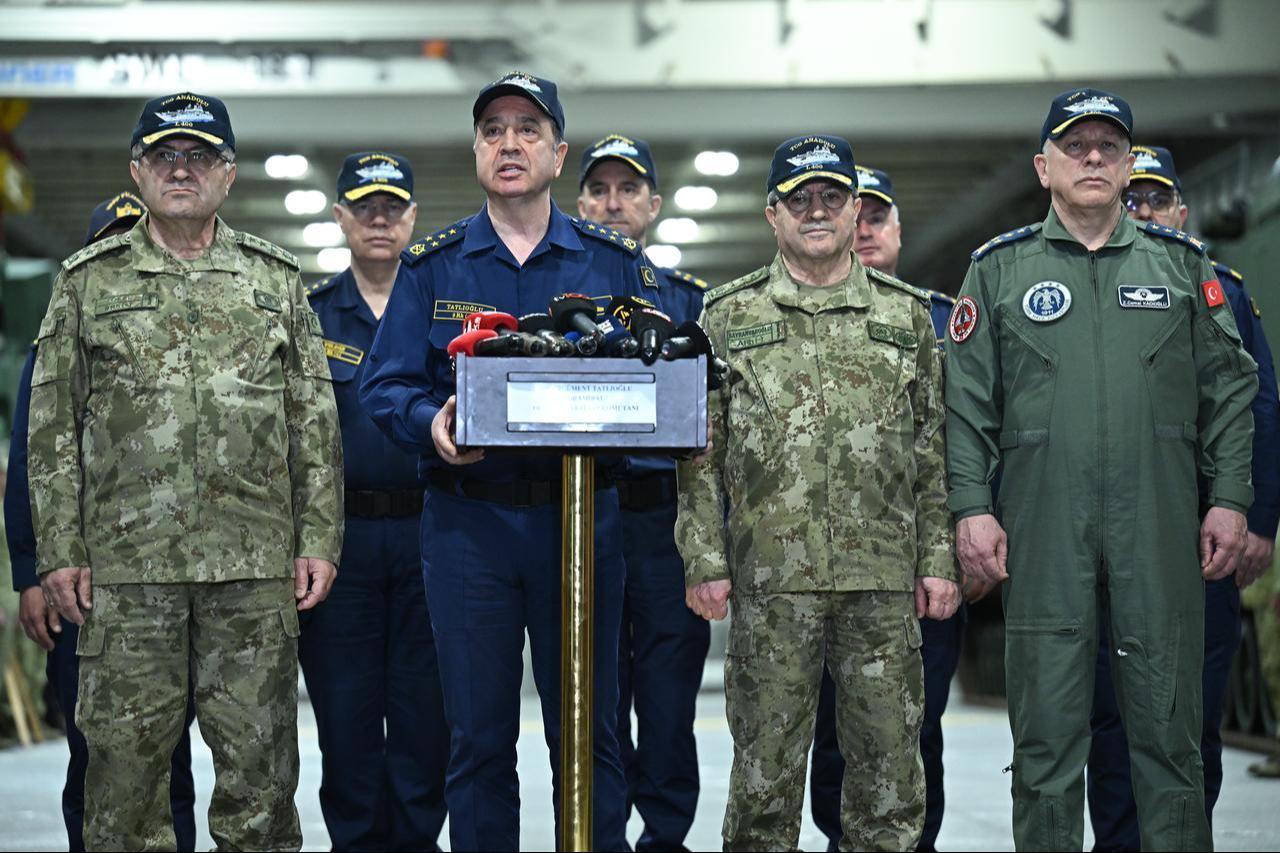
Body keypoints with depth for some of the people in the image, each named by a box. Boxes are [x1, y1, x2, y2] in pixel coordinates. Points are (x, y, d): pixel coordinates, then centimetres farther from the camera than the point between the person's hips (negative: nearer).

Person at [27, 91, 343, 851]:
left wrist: (319, 540, 1)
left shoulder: (276, 280, 12)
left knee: (260, 760, 2)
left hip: (257, 562, 1)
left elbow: (316, 423, 10)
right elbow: (53, 428, 7)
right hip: (125, 561, 0)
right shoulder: (89, 281, 10)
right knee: (126, 749, 1)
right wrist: (60, 550, -1)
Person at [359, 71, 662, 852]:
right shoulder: (432, 266, 7)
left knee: (588, 731, 4)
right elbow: (385, 384, 3)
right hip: (468, 519, 0)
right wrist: (430, 422, -17)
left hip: (582, 517, 0)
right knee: (478, 736, 5)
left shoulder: (616, 262, 8)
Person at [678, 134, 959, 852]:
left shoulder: (907, 314, 11)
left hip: (885, 578, 1)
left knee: (890, 762, 5)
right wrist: (705, 561, -3)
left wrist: (940, 559, 3)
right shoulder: (730, 316, 8)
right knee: (767, 762, 3)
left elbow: (936, 450, 10)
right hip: (771, 576, -1)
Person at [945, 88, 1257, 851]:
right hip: (1043, 528, -1)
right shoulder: (1000, 269, 8)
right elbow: (968, 403, 5)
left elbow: (1228, 388, 10)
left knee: (1168, 725, 4)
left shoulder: (1182, 263, 11)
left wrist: (1230, 499, 2)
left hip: (1161, 529, 1)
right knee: (1047, 726, 3)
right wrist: (973, 507, -3)